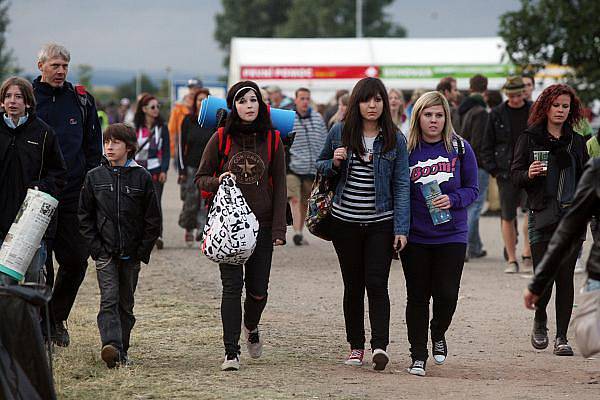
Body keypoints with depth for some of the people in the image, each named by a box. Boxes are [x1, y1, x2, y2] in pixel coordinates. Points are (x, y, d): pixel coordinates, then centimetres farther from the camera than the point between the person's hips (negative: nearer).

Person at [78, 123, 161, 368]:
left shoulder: (141, 177, 0)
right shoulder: (94, 177, 4)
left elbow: (152, 219, 2)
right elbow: (85, 216, 6)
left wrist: (143, 251, -4)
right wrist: (96, 247, -3)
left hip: (131, 254, 0)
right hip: (105, 252, 0)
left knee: (126, 303, 8)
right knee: (109, 299, -14)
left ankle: (122, 351, 16)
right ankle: (111, 346, -26)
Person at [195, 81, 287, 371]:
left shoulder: (272, 140, 3)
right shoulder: (221, 139, 0)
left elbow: (279, 187, 4)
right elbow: (201, 178, 7)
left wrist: (279, 228, -2)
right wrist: (218, 181, -15)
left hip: (261, 225, 1)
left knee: (258, 289, 6)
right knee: (232, 287, -7)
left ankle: (251, 326, 38)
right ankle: (231, 352, -4)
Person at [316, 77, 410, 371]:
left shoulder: (395, 139, -3)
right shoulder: (339, 133, 1)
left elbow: (401, 185, -4)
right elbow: (320, 165, 15)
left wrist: (401, 228, -10)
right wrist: (334, 163, -9)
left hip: (381, 223, -2)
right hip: (345, 222, 2)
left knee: (376, 284, -10)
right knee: (353, 285, 9)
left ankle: (380, 345, -14)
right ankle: (356, 345, 18)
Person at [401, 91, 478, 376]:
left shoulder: (460, 148, 0)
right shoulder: (407, 150, 0)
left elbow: (472, 190, 4)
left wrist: (452, 200, -16)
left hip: (451, 235, 0)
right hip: (415, 236, 0)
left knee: (446, 294, -5)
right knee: (417, 296, 4)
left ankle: (438, 335, 26)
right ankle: (418, 356, 15)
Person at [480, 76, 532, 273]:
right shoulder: (497, 114, 4)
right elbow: (487, 145, 7)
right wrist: (492, 169, -2)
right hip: (506, 172, 0)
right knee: (507, 216, 2)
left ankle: (527, 251, -7)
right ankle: (511, 260, 9)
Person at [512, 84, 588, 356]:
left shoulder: (576, 142, 12)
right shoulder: (529, 138, 4)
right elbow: (515, 174, 4)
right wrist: (529, 174, -17)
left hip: (572, 217, 2)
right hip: (542, 217, -2)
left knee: (565, 278, 0)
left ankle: (562, 337, 7)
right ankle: (540, 320, 21)